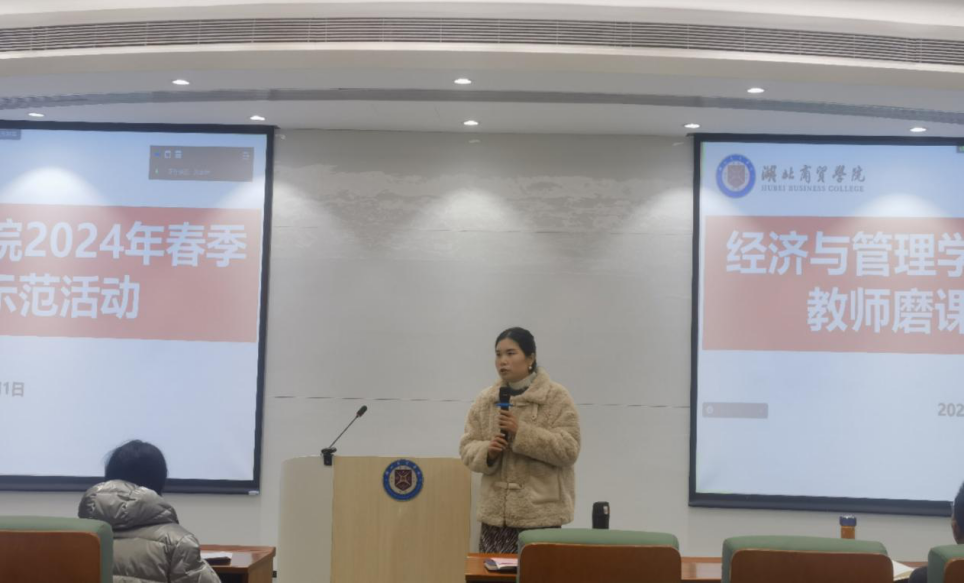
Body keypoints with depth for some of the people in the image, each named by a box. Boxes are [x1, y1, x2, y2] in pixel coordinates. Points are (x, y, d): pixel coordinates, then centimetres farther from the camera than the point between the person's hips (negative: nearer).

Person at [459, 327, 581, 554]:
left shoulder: (557, 398, -3)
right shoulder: (485, 401, 10)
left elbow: (569, 449, -11)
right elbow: (467, 448, 11)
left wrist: (521, 431, -19)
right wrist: (487, 452, -13)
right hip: (496, 512, 4)